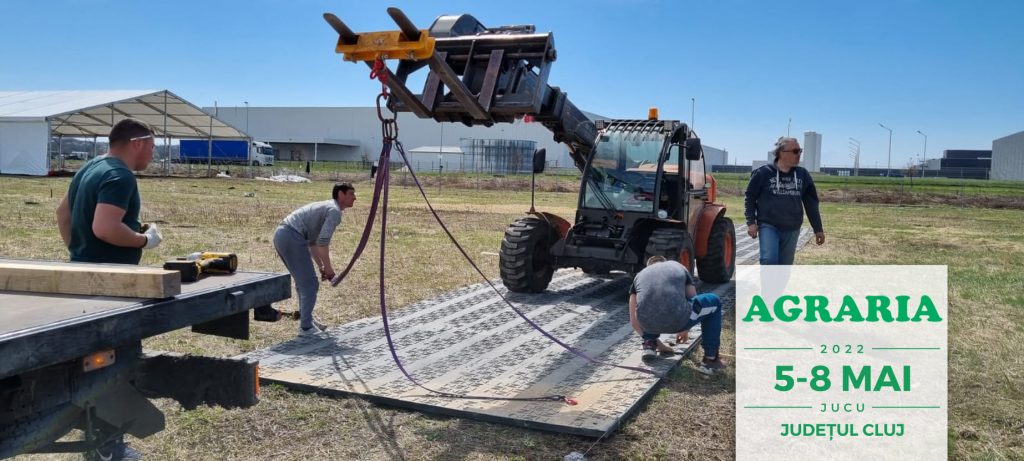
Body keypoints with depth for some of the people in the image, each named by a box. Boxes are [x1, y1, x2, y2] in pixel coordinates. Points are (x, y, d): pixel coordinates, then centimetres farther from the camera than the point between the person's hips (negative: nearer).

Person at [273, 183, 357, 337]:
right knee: (310, 284, -2)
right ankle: (306, 327, 1)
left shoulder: (325, 207, 26)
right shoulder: (335, 211, -5)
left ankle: (306, 319, 32)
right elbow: (323, 242, -16)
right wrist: (328, 267, -6)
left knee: (303, 282, 22)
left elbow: (312, 242, 29)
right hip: (292, 238, -10)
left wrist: (321, 266, 25)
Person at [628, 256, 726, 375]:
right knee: (714, 302, 27)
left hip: (649, 324, 3)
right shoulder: (679, 267, 28)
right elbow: (694, 301, 34)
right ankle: (710, 360, 22)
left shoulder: (639, 275, 28)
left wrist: (657, 342, 40)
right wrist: (685, 329, 51)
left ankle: (650, 344, 23)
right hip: (677, 320, -3)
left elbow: (634, 321, 28)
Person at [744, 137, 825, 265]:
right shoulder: (763, 173, -6)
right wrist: (751, 222, -8)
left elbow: (811, 203, 11)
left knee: (785, 267, 8)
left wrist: (818, 229, 12)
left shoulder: (803, 175, 6)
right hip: (768, 226, -4)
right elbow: (750, 197, 0)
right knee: (769, 261, -18)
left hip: (791, 229, 4)